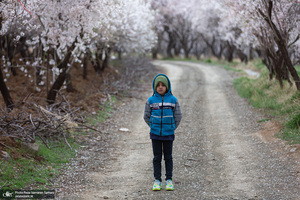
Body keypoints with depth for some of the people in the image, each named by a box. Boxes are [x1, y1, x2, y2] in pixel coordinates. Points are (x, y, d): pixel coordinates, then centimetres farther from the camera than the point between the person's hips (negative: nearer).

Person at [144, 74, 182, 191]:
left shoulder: (173, 100, -4)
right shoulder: (151, 101, -3)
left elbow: (178, 116, 3)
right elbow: (146, 116, 7)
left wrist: (172, 128, 2)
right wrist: (153, 127, 4)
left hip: (168, 134, -1)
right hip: (155, 134, 1)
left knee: (168, 157, 6)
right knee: (157, 157, 6)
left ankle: (169, 179, 14)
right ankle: (157, 180, 12)